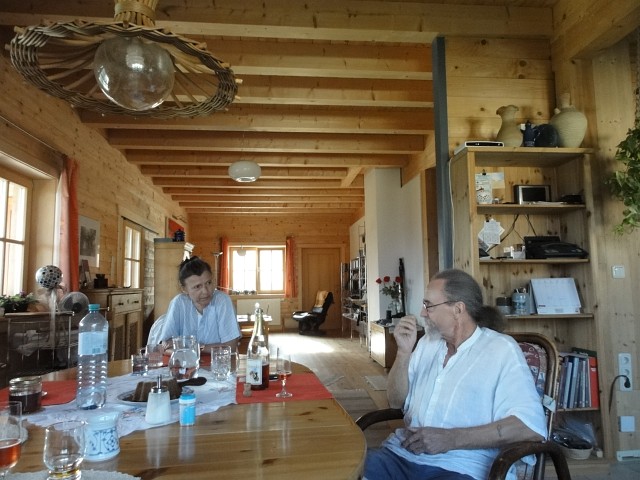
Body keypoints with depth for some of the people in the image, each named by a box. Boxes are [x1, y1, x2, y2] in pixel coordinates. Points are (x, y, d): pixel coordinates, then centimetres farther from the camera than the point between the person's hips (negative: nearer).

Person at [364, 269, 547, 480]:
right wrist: (403, 352, -1)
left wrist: (452, 438, -21)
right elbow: (396, 401, 14)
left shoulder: (501, 349, -6)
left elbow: (531, 425, -16)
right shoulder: (427, 342, 14)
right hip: (401, 453, 5)